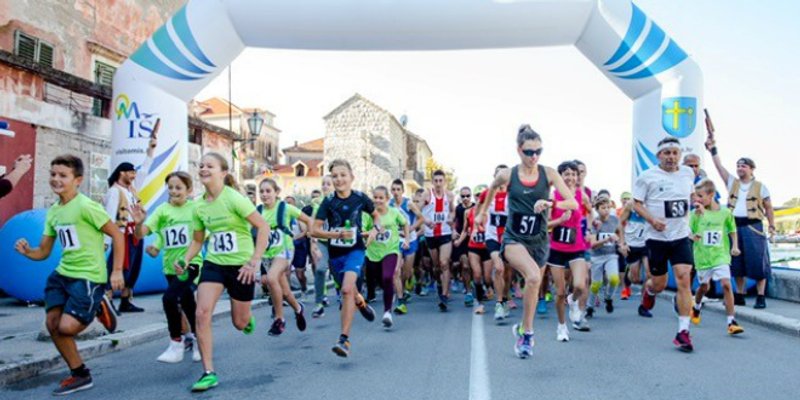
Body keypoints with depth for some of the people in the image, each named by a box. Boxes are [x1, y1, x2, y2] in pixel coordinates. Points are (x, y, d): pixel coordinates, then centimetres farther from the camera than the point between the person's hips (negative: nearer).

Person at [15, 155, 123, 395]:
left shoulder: (85, 206, -14)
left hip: (89, 276, -8)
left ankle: (99, 308, 16)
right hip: (63, 273, 8)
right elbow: (43, 252, 13)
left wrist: (117, 271, -14)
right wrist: (27, 251, -10)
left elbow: (117, 234, -13)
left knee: (66, 327, -16)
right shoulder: (52, 212, 9)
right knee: (52, 324, 2)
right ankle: (80, 375, 18)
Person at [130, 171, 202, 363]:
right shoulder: (162, 210, -3)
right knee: (187, 304, 17)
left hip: (191, 263, -4)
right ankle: (196, 341, 37)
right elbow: (141, 234, -11)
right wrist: (139, 223, -30)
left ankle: (176, 345, -6)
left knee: (170, 297, -22)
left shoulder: (195, 207, -6)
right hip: (170, 266, 4)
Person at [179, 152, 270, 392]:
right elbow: (197, 240, 14)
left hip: (240, 265, -4)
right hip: (213, 263, 4)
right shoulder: (199, 206, 2)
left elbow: (264, 227, -19)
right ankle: (209, 373, -3)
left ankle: (248, 318, 48)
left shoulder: (234, 198, -17)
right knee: (202, 313, -14)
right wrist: (185, 260, -4)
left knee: (239, 323, 8)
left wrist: (255, 261, -24)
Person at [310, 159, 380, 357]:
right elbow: (314, 230, -10)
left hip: (355, 250, -2)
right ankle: (362, 304, 55)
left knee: (347, 289, -23)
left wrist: (377, 228, -7)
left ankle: (344, 339, -19)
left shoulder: (360, 198, -6)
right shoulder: (328, 202, -8)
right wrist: (337, 234, -23)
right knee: (348, 291, 18)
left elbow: (376, 215, 13)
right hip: (335, 253, 3)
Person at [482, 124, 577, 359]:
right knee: (533, 276, -29)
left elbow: (573, 203, -13)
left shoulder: (549, 174, -6)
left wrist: (550, 203, -31)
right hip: (514, 238, -3)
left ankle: (523, 330, 37)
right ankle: (527, 331, -13)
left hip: (539, 241, 3)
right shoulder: (508, 176, -7)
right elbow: (492, 188, 16)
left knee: (533, 285, 12)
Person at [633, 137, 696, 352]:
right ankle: (647, 291, 45)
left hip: (682, 236, 3)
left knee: (684, 280, -10)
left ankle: (683, 332, -6)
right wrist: (652, 220, -19)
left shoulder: (688, 173, 7)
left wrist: (687, 215, 14)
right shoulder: (647, 176, -6)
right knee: (659, 283, 6)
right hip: (657, 238, -2)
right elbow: (636, 203, -4)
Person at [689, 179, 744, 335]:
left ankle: (732, 321, -9)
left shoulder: (725, 212, -1)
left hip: (721, 255, -1)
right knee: (704, 286, 13)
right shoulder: (696, 213, -2)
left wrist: (735, 246, 0)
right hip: (702, 256, 1)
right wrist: (692, 236, -20)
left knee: (726, 284, -14)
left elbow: (732, 231, 12)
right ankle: (696, 308, 44)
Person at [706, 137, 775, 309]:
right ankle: (739, 295, 16)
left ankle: (761, 297, 2)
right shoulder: (732, 182, 11)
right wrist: (713, 149, -5)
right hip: (735, 226, 4)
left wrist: (772, 226, -1)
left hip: (753, 227, -4)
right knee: (737, 262, 8)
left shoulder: (760, 186, 3)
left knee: (757, 262, -4)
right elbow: (719, 166, 3)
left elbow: (768, 207, 5)